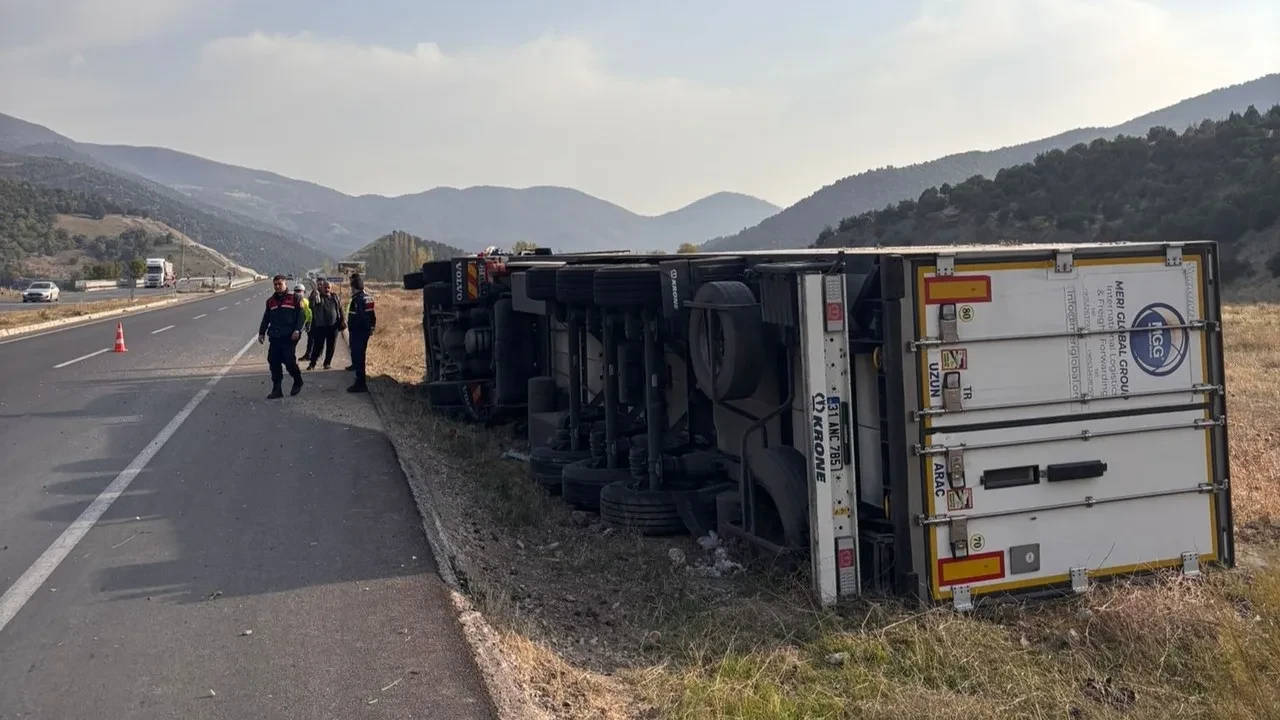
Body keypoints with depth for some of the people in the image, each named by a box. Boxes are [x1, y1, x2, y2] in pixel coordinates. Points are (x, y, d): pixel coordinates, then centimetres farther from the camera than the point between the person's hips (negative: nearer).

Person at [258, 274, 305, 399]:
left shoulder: (294, 298, 0)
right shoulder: (271, 301, 16)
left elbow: (301, 315, -5)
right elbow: (266, 318, 20)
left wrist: (297, 330, -15)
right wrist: (262, 332, 12)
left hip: (289, 337, -5)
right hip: (274, 337, 5)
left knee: (288, 360, -11)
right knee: (273, 362, 0)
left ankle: (298, 381, 16)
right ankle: (276, 390, 6)